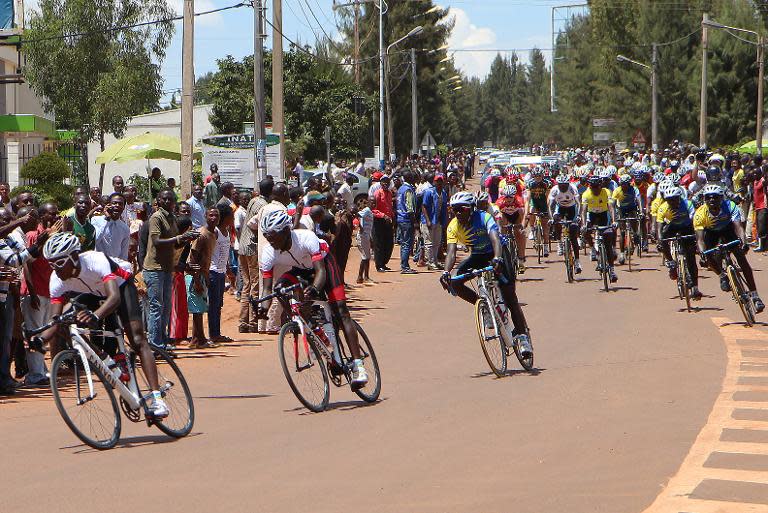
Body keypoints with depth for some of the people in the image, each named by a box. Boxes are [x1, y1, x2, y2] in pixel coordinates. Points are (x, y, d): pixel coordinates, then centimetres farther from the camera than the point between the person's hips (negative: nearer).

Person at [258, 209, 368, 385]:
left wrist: (315, 288, -61)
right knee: (280, 287, -27)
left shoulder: (306, 238, -37)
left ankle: (358, 365, -20)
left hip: (323, 262, -4)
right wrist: (263, 306, -43)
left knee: (340, 310, -17)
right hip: (300, 270, 4)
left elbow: (320, 271, -41)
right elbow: (267, 286, -23)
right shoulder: (268, 253, -26)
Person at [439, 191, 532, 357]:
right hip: (477, 256, 5)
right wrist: (446, 271, -43)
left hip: (496, 255, -5)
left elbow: (495, 238, -42)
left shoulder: (484, 218, -27)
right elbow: (451, 251, -24)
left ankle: (523, 336, -10)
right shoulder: (453, 226, -15)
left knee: (510, 297, -14)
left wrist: (497, 259, -61)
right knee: (455, 283, -18)